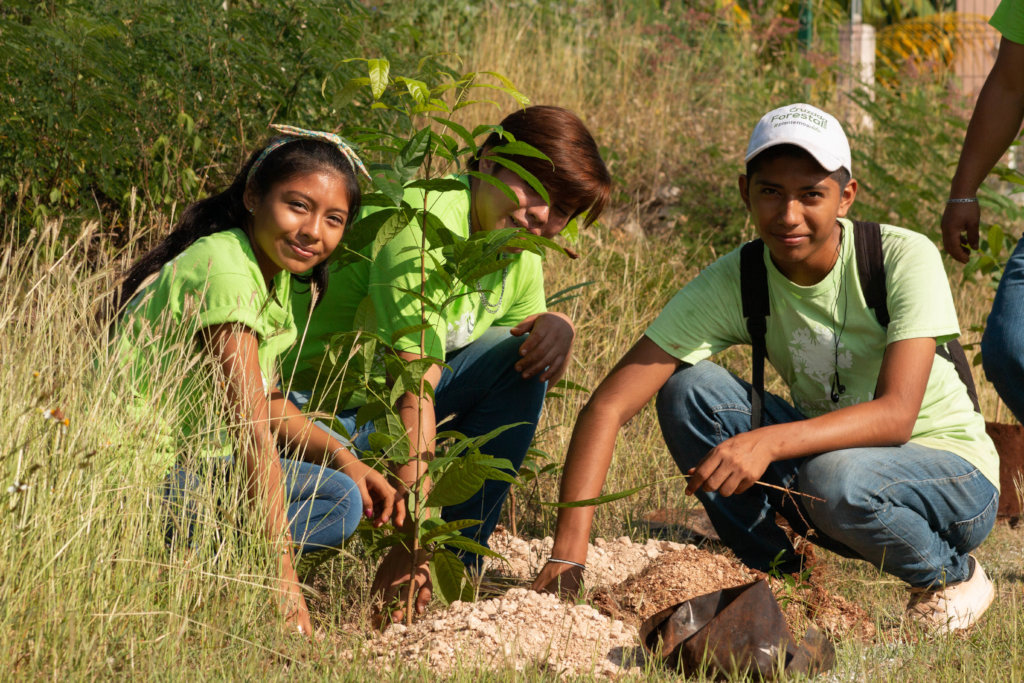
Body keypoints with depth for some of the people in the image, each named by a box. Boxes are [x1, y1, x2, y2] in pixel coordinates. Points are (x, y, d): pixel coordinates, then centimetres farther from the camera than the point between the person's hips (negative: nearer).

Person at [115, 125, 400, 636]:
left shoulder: (276, 274, 11)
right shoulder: (222, 270, -20)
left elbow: (268, 406, 16)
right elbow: (251, 427, -25)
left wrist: (347, 462, -2)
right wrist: (284, 577, -28)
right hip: (144, 474, -10)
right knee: (338, 504, -19)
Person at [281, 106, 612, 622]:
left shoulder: (520, 250, 0)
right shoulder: (424, 230, -28)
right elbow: (417, 391, -33)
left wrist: (557, 325, -14)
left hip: (385, 401, 9)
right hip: (313, 402, -9)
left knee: (520, 358, -7)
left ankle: (459, 565, -2)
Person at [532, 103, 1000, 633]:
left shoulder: (905, 259, -23)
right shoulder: (730, 285, -15)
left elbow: (896, 414, -32)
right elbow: (606, 407, -21)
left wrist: (769, 441, -48)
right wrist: (568, 552, -33)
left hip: (955, 478, -3)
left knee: (836, 478, -37)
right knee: (689, 389, -18)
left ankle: (952, 577, -5)